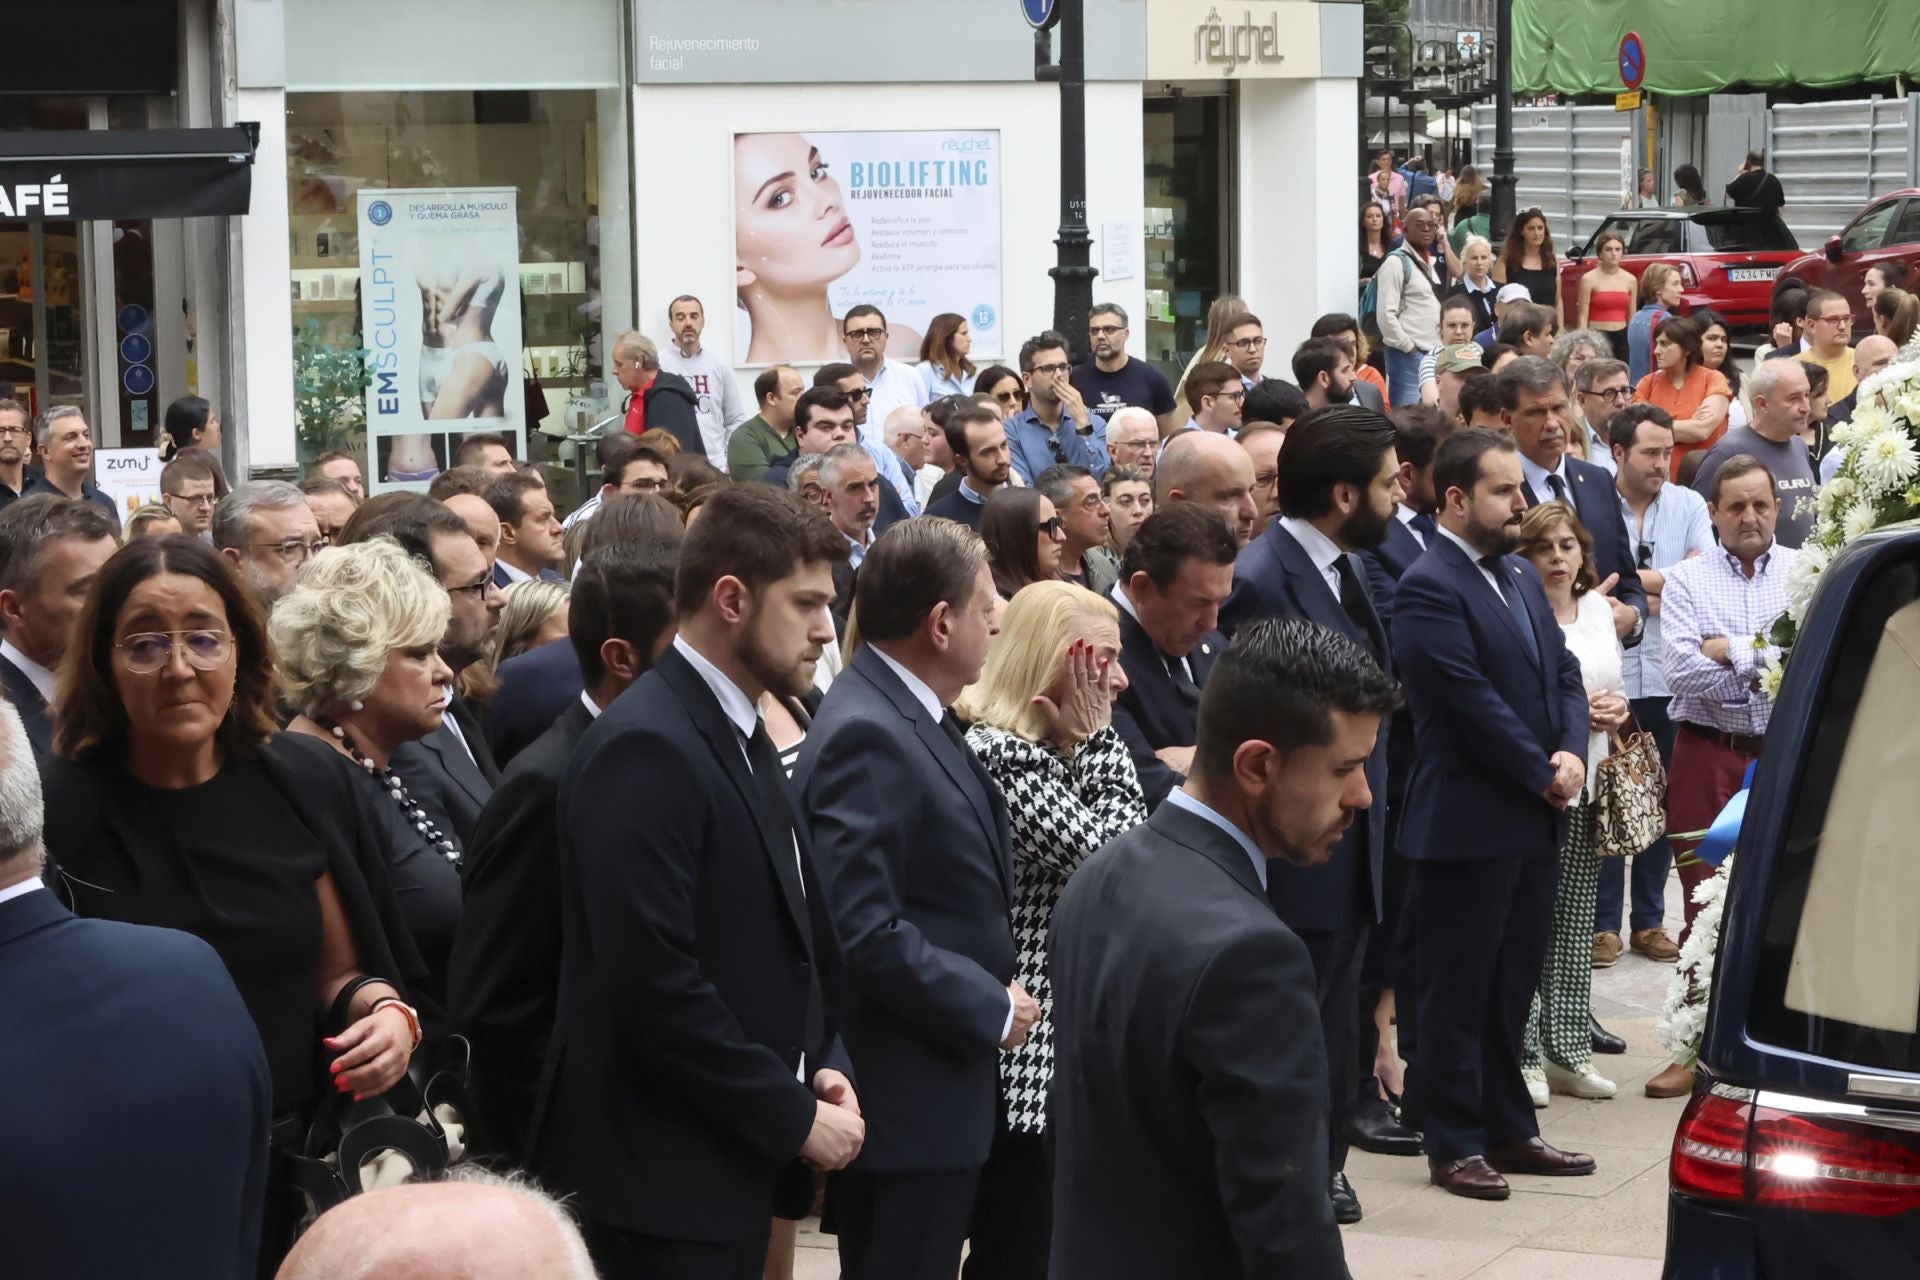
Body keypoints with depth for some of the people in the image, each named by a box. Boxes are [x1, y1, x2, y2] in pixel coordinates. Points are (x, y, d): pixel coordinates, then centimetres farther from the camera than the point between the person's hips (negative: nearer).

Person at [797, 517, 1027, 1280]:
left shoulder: (908, 716, 11)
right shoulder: (867, 736, -20)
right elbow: (861, 929, -26)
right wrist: (991, 1007, -17)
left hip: (938, 1088, 10)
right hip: (904, 1100, -10)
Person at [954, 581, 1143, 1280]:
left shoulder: (1059, 748, 12)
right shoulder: (1000, 754, -18)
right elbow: (1104, 859, -19)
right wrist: (1096, 736, -13)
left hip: (1072, 1042, 10)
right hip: (1026, 1047, -10)